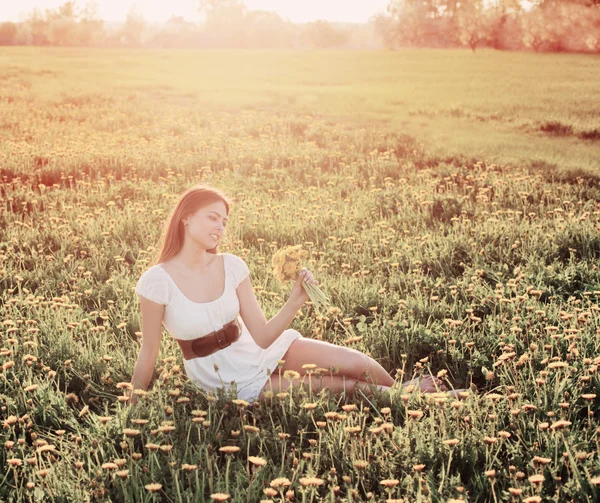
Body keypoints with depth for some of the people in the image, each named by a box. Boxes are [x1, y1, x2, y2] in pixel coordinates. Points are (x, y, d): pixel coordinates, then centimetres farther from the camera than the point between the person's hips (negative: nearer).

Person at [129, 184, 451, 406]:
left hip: (264, 351, 4)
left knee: (357, 365, -11)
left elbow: (263, 336, -11)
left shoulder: (231, 266, -8)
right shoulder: (157, 281, -20)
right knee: (335, 386, -10)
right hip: (228, 380, -4)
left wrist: (296, 300, -25)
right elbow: (149, 351, -10)